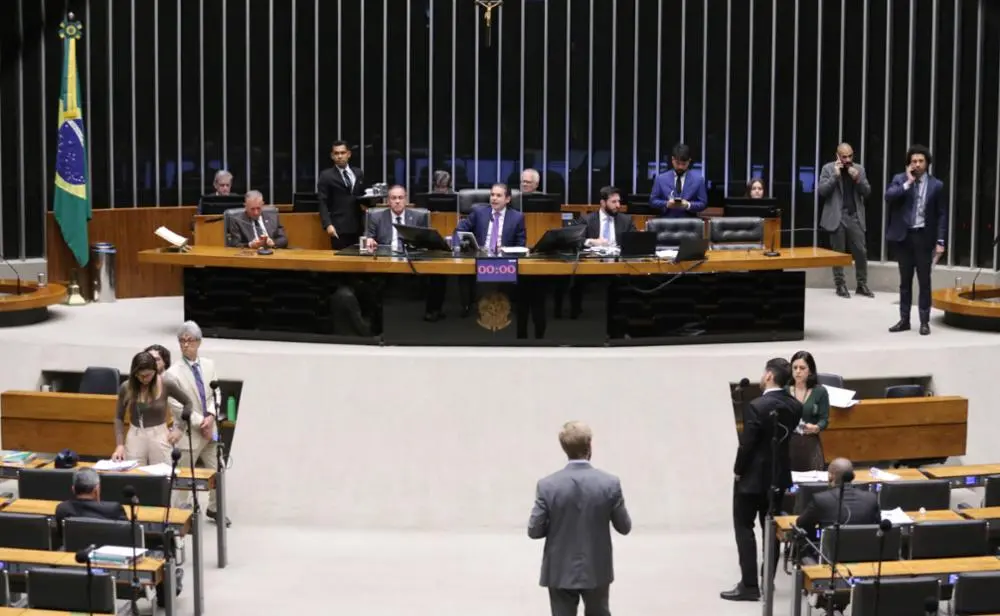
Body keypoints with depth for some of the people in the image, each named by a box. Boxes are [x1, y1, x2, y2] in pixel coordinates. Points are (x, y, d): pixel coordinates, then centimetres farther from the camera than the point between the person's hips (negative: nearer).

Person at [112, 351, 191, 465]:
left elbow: (188, 403, 4)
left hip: (160, 435, -1)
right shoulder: (126, 387, -5)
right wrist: (120, 444, -6)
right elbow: (119, 418, 4)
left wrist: (180, 429, -1)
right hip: (135, 436, 2)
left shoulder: (166, 384, -9)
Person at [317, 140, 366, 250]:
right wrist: (328, 225, -16)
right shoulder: (326, 176, 2)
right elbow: (323, 203, -3)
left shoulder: (359, 173, 15)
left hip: (358, 226, 4)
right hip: (339, 227, -4)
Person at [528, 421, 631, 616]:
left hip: (560, 571, -1)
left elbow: (534, 531, -8)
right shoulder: (610, 483, -13)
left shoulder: (547, 485, -14)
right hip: (597, 570, 1)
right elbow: (624, 527, -3)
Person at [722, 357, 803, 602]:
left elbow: (747, 444, -19)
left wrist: (738, 470, -6)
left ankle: (749, 585, 0)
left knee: (744, 527, 2)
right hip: (779, 475, 7)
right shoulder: (795, 406, -1)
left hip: (753, 476, -7)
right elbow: (785, 436, 7)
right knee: (771, 527, 15)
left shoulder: (757, 407, -23)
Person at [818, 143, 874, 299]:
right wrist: (835, 175, -16)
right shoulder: (828, 168, -1)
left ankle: (862, 285, 9)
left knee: (861, 251, 0)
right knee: (838, 253, 2)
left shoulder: (859, 169, 8)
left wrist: (857, 179, -11)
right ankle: (840, 285, 9)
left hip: (855, 217, 3)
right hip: (837, 217, -3)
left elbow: (867, 192, 4)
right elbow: (822, 190, -10)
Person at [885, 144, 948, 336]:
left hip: (923, 237, -2)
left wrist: (940, 241, -6)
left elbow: (942, 214, 0)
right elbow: (888, 197, -15)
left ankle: (924, 321, 7)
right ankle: (904, 319, 16)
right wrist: (908, 183, -16)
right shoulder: (900, 179, 3)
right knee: (905, 280, 9)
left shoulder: (936, 185, 0)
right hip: (904, 236, 2)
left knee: (924, 281, 1)